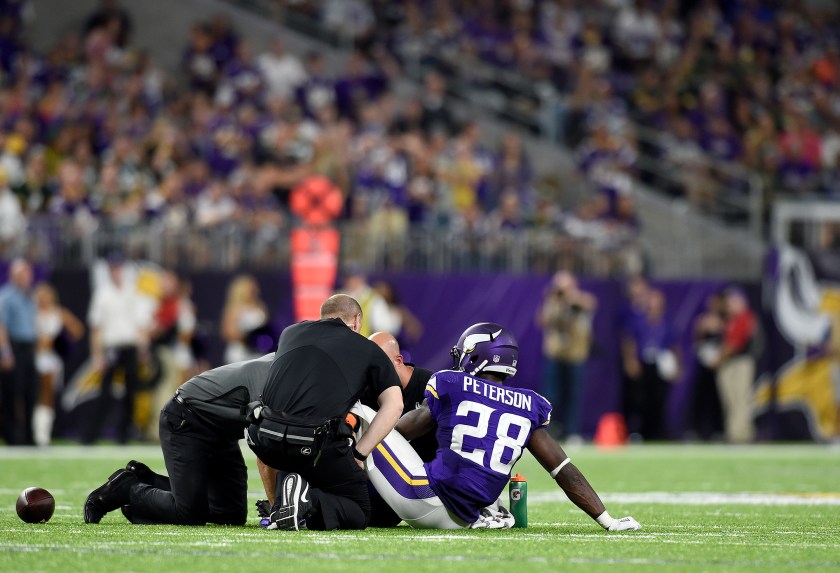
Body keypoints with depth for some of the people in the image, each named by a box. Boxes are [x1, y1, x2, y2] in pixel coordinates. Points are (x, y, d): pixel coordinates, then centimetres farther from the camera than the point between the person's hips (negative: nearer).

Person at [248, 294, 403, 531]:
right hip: (317, 446, -3)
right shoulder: (369, 350, 15)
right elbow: (393, 405, 3)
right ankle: (309, 502, -14)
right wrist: (359, 454, 4)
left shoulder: (291, 332, 25)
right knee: (358, 514, 16)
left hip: (269, 441, 3)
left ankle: (280, 501, 15)